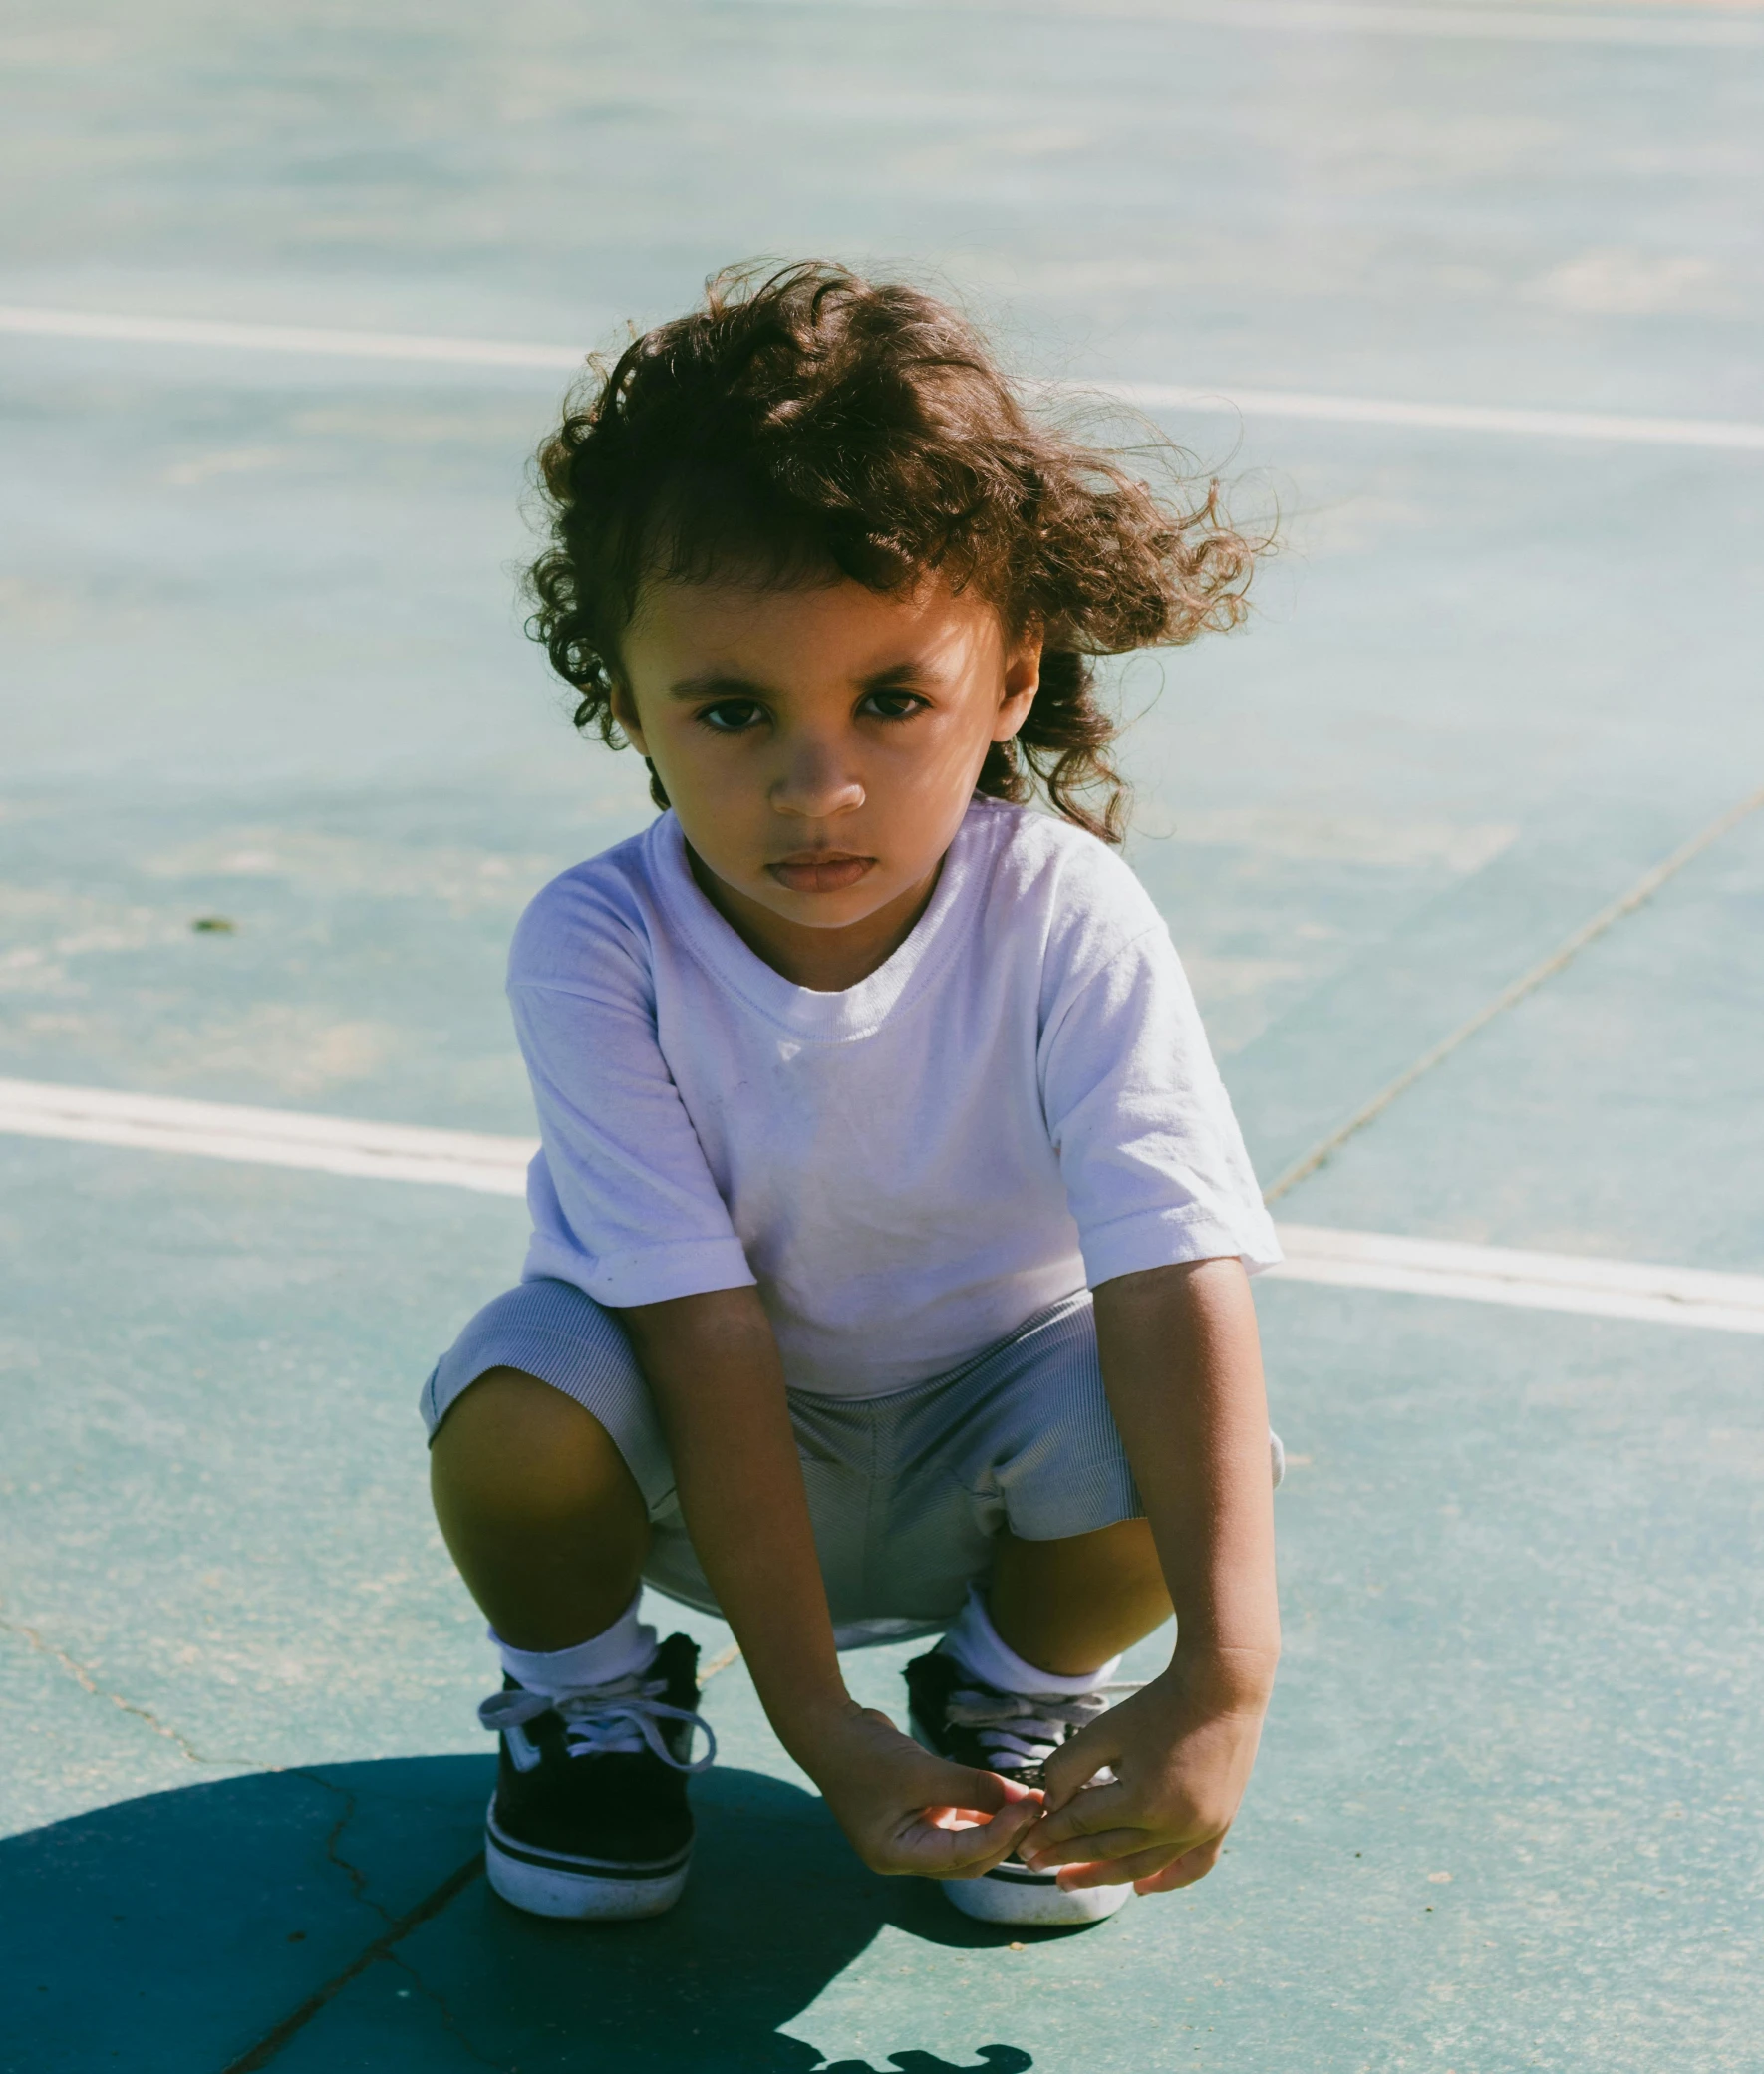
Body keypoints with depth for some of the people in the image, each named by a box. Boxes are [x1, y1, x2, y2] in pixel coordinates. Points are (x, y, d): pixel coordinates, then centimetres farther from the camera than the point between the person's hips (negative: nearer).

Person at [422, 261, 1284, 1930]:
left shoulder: (1065, 921, -25)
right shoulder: (596, 952, -26)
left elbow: (1176, 1285, -33)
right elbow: (712, 1340, -28)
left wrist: (1223, 1677, -43)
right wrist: (817, 1728, -32)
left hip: (984, 1431, 1)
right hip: (713, 1452, 0)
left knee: (1183, 1453, -30)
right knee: (514, 1408, -32)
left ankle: (1015, 1687, 6)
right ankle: (586, 1697, 4)